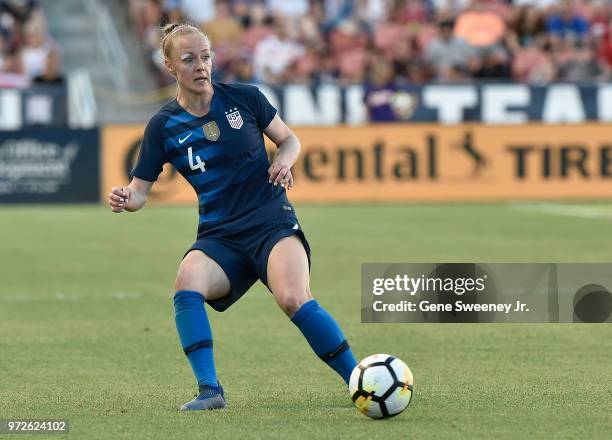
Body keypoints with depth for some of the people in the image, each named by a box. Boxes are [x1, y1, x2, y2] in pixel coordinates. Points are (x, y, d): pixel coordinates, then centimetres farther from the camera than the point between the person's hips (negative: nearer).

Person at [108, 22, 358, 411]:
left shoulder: (244, 98, 0)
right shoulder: (164, 126, 1)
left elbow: (289, 139, 14)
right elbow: (140, 190, 3)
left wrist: (284, 161, -9)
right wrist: (124, 200, -20)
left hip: (272, 221, -2)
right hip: (220, 236, 2)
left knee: (293, 298, -29)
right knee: (187, 283, -31)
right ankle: (210, 391, -26)